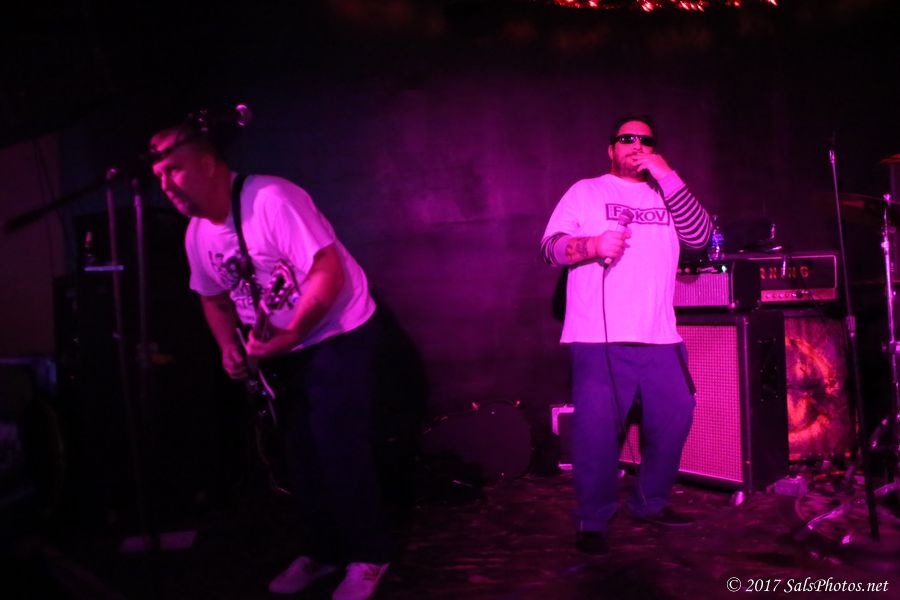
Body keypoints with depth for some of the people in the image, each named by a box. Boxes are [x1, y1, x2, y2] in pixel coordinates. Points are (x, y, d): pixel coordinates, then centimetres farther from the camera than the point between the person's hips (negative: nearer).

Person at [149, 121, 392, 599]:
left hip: (338, 336, -8)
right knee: (300, 453, 11)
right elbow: (214, 297, 17)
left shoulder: (271, 200, -25)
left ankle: (368, 557, 9)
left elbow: (328, 272, -29)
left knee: (339, 451, -7)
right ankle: (320, 551, 26)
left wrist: (287, 335, -29)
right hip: (283, 349, 8)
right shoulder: (197, 233, 2)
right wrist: (228, 346, -1)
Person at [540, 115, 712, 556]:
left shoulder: (666, 196, 19)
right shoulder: (586, 192, 8)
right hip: (600, 338, -4)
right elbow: (551, 247, -1)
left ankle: (649, 503, 26)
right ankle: (593, 521, 5)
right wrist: (592, 245, -21)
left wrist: (666, 176, -4)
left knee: (674, 419, 8)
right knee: (597, 428, -7)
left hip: (660, 338, 5)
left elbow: (699, 236, 1)